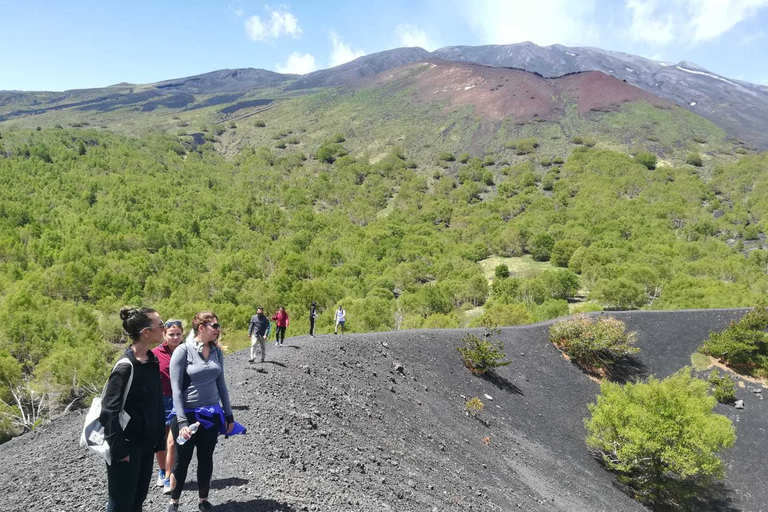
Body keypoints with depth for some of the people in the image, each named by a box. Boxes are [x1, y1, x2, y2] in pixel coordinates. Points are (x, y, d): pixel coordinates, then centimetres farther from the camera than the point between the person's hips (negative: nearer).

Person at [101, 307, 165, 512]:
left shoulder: (152, 361, 4)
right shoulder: (125, 367, -21)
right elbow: (109, 411, -21)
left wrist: (159, 439, 11)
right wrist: (118, 450, -20)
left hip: (146, 443, 8)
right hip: (127, 445, -8)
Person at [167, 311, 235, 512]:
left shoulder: (217, 351, 1)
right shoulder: (183, 350, -15)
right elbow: (176, 389, -14)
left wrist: (229, 415, 9)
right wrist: (181, 421, -18)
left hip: (212, 414, 4)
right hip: (187, 414, -4)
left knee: (206, 459, 15)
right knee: (182, 461, 10)